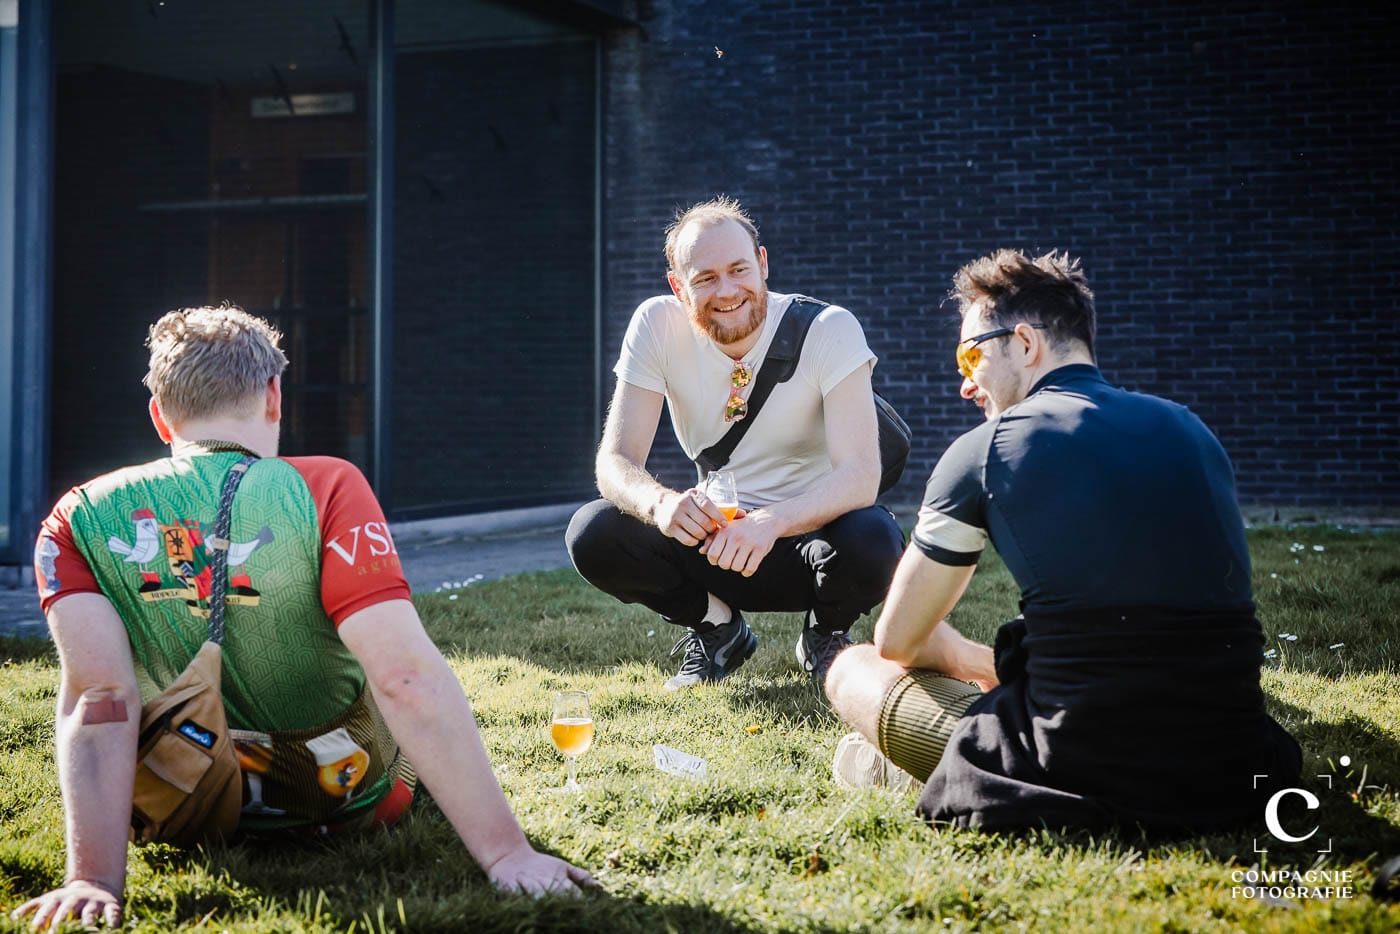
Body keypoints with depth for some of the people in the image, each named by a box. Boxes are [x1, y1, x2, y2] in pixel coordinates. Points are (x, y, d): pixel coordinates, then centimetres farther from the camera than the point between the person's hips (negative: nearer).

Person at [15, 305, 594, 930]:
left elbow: (98, 695, -24)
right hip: (352, 805, -2)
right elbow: (404, 678, -30)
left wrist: (94, 877, -27)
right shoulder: (323, 489, -23)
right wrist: (505, 852, -29)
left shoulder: (76, 522, -14)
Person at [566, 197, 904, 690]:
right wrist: (661, 502, -40)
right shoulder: (657, 326, -12)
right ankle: (717, 629, 5)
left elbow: (860, 473, -27)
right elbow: (615, 461, -16)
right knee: (592, 535, -23)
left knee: (873, 544, -36)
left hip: (808, 529, -2)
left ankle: (825, 634, 2)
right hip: (717, 532, 2)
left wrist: (773, 522, -46)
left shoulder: (830, 330, -19)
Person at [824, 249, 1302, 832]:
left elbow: (896, 640, 9)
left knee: (852, 671, 15)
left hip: (1083, 775, -4)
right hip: (1229, 770, 5)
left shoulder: (984, 449, 0)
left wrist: (977, 663, 31)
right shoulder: (1191, 429, 15)